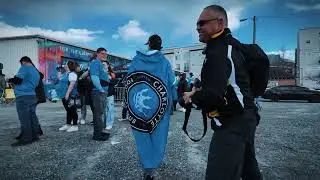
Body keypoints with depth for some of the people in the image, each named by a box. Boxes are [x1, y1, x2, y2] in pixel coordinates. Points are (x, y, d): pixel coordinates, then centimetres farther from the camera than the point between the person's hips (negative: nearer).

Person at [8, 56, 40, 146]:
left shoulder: (24, 68, -5)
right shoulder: (36, 72, 20)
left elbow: (17, 80, -16)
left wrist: (10, 80, 5)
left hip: (23, 97, -8)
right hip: (32, 96, 9)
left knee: (24, 119, -6)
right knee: (32, 117, 11)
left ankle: (26, 139, -4)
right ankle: (34, 136, 16)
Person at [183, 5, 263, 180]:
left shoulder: (218, 52, -20)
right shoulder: (230, 46, 12)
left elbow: (213, 96, -29)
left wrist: (192, 97, -11)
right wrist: (200, 92, 10)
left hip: (232, 124, -11)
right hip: (245, 118, 11)